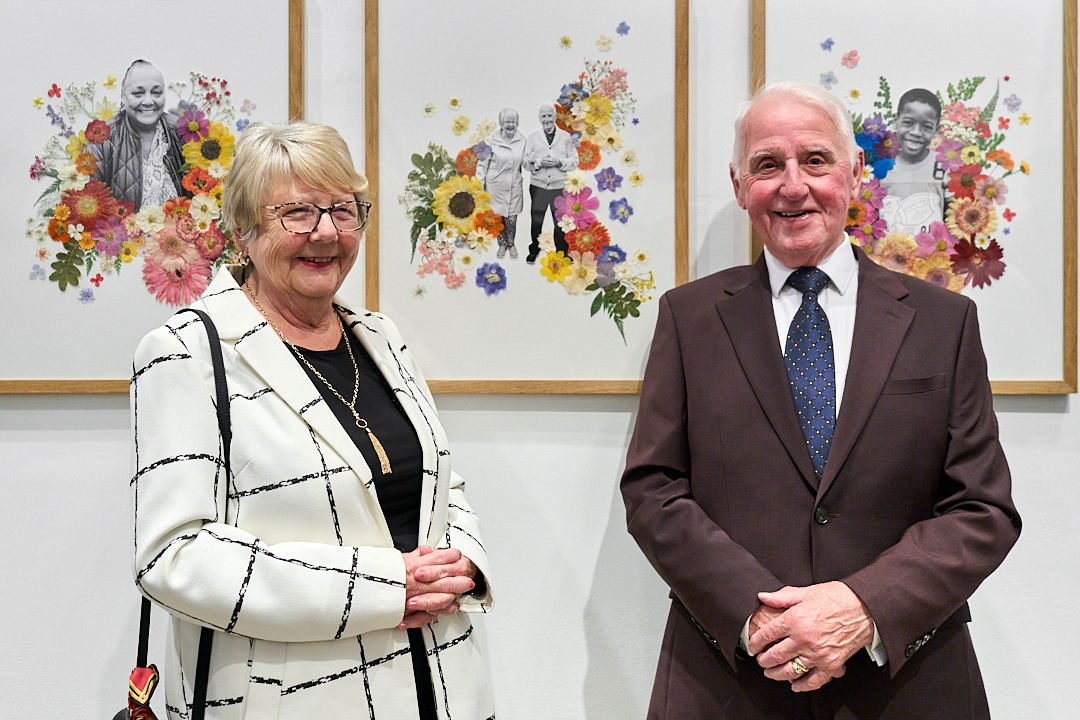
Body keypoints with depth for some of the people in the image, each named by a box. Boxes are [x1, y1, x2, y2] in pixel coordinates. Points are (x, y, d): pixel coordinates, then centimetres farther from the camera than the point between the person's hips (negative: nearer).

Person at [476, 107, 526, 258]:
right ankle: (502, 244, 26)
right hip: (495, 185, -1)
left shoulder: (522, 140, 3)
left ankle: (511, 244, 26)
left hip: (513, 186, 1)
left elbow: (524, 161, 17)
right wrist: (479, 183, -2)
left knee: (511, 217, 2)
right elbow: (483, 162, 1)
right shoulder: (492, 140, -4)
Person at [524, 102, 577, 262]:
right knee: (536, 221, 9)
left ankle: (562, 251, 20)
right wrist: (539, 163, -17)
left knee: (560, 222, 5)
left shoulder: (566, 137, 3)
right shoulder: (532, 136, 4)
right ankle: (534, 251, 24)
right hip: (538, 186, 0)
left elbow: (574, 161, 2)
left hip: (559, 187, 0)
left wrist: (559, 162, -15)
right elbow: (526, 161, 1)